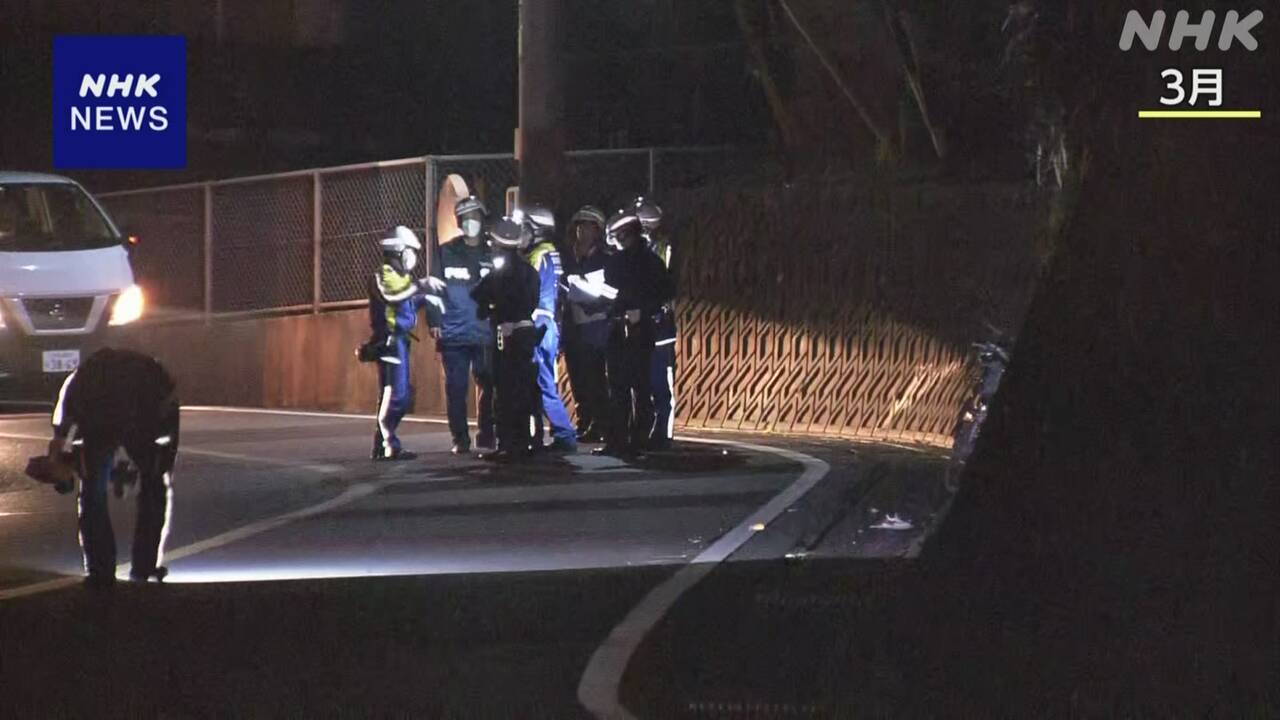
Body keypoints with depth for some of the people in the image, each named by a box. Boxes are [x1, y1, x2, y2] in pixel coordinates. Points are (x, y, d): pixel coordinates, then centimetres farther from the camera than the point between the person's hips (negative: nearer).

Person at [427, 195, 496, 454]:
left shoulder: (492, 255, 8)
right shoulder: (446, 253, 5)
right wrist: (434, 321, -6)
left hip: (485, 333, 1)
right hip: (453, 333, -1)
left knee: (489, 385, 2)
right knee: (456, 388, -1)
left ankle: (486, 435, 14)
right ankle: (460, 439, 5)